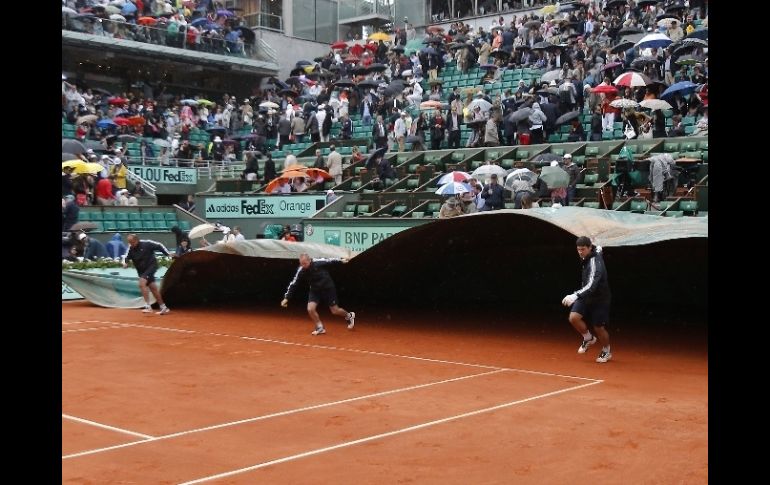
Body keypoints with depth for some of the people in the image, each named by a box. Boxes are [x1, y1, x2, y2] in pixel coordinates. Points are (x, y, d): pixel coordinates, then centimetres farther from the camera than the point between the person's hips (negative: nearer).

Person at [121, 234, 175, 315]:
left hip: (151, 266, -6)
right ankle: (163, 307, 21)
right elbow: (125, 257, -5)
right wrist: (124, 263, -27)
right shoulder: (130, 249, -3)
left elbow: (159, 246, -6)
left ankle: (148, 306, -26)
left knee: (142, 284, -24)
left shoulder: (147, 244, -15)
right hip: (142, 271, 6)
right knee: (153, 288, 10)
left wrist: (168, 254, -7)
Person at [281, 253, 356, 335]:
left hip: (328, 289, -3)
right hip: (315, 291, 3)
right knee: (310, 309, -16)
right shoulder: (301, 271, -18)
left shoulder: (319, 262, -26)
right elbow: (293, 284, -14)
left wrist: (341, 260, -1)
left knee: (335, 311, 4)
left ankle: (350, 316, 36)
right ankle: (320, 328, 4)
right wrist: (286, 298, -16)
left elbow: (330, 260, -6)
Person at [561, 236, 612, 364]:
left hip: (599, 299, -7)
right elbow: (598, 247, 21)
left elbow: (591, 286, -42)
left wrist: (575, 296, -54)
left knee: (598, 328, 4)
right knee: (573, 317, -13)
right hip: (585, 296, 7)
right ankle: (588, 338, 14)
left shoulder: (595, 263, -30)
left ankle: (606, 352, 31)